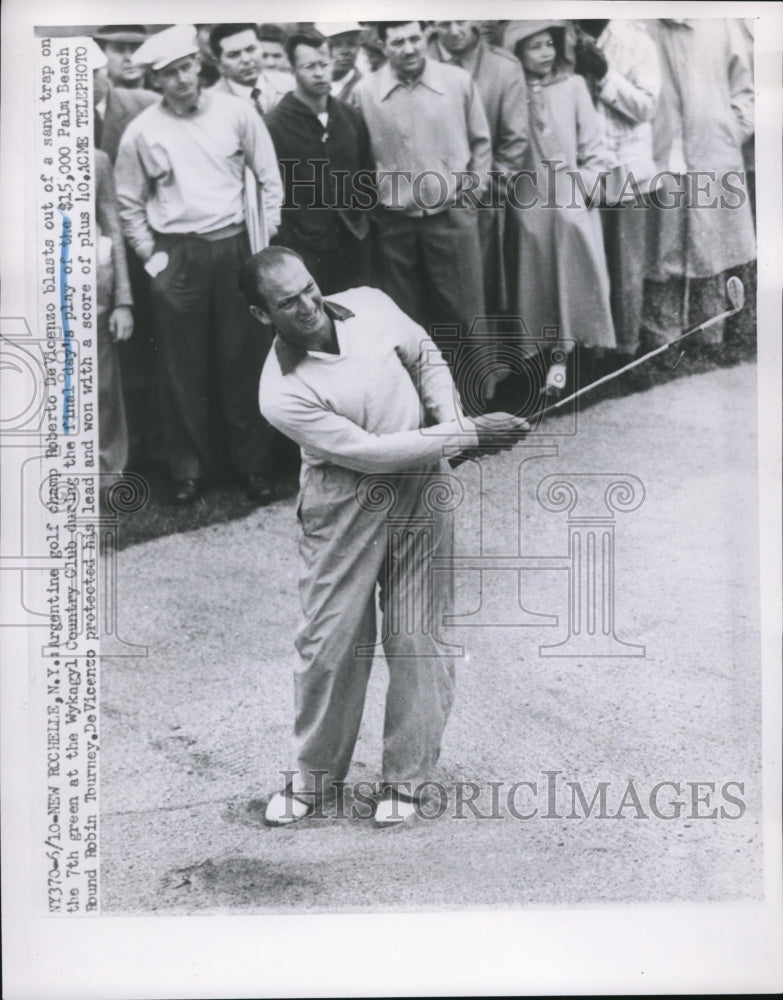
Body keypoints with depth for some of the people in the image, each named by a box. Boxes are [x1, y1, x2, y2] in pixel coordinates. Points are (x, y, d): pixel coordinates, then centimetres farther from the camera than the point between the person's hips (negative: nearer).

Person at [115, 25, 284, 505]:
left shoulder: (235, 112, -2)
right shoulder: (142, 131, -2)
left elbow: (270, 178, 5)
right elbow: (130, 203, 8)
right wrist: (149, 254, 2)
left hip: (233, 248, 0)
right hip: (176, 256, 0)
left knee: (244, 361, 6)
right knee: (183, 369, 7)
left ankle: (255, 463, 19)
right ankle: (188, 469, 21)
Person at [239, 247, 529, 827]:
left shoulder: (370, 305, -6)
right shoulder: (283, 393, -20)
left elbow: (426, 357, 12)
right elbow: (368, 452, -22)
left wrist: (449, 416, -7)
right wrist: (467, 436, -22)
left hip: (423, 485, 4)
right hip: (345, 507, -3)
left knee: (419, 636, 6)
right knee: (331, 638, 3)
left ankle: (406, 776, 23)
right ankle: (315, 772, 27)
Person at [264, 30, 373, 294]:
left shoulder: (350, 117, 8)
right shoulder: (275, 124, -9)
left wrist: (359, 219, 13)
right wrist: (283, 245, -7)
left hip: (353, 242, 5)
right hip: (303, 248, -5)